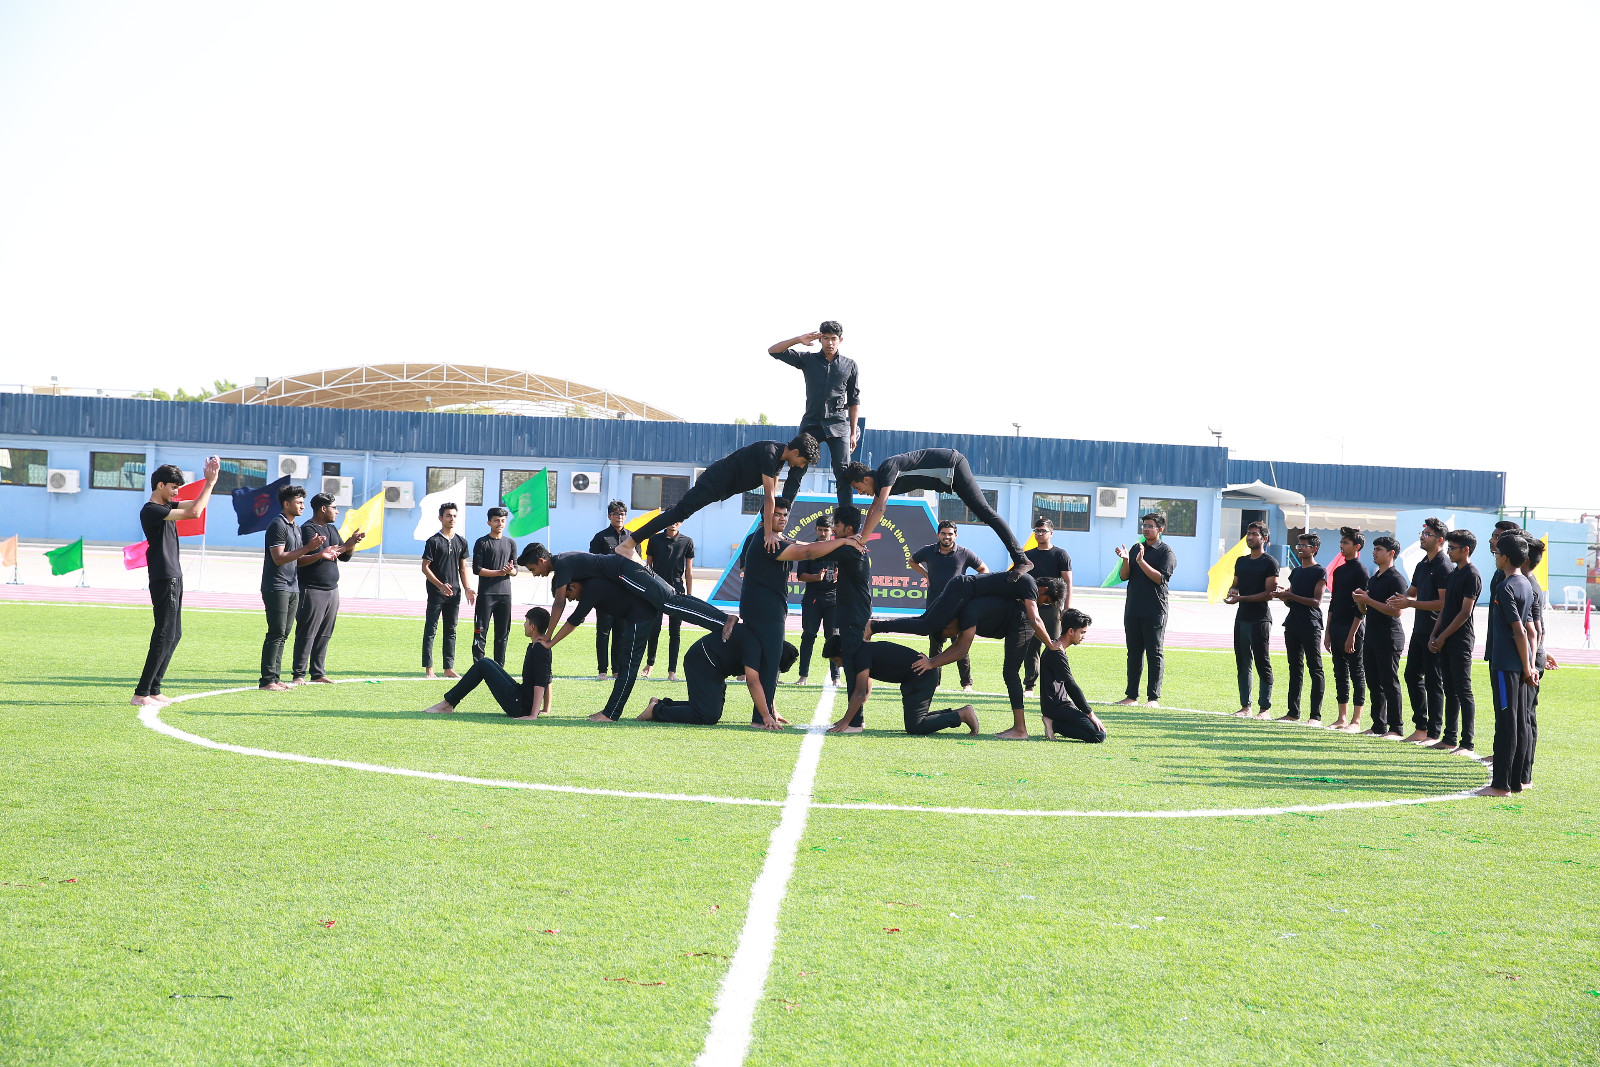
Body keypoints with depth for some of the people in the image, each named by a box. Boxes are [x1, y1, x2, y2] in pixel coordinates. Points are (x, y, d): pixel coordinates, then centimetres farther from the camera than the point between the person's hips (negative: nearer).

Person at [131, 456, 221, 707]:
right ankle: (141, 694, -12)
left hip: (174, 578, 10)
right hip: (163, 580, -10)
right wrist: (210, 483, -14)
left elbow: (195, 505, 23)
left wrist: (210, 481, 8)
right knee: (164, 636, -12)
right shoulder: (150, 510, -14)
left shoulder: (166, 507, 15)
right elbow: (194, 512, -22)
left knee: (174, 635, 12)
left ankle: (153, 690, 16)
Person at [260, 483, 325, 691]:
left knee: (283, 634, 7)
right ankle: (267, 680, -11)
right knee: (276, 634, -11)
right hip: (276, 587, -9)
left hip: (292, 588, 9)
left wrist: (318, 555, 9)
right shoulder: (278, 526, -10)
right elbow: (279, 558, -17)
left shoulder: (296, 528, 20)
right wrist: (308, 548, -19)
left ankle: (275, 677, 9)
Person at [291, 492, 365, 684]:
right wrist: (320, 555, -26)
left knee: (324, 635, 8)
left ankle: (318, 673, 13)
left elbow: (345, 557, 19)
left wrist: (352, 542, 2)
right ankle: (298, 674, -4)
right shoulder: (307, 529, -9)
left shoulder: (332, 529, 18)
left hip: (332, 589, 8)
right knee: (306, 634, -7)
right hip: (311, 590, -8)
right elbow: (299, 560, -17)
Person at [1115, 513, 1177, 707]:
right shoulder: (1136, 548, 14)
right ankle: (1131, 695, 13)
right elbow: (1124, 576, 9)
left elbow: (1160, 578, -15)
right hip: (1132, 609, 6)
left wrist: (1141, 561, -21)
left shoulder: (1166, 552, -3)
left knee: (1155, 654, -3)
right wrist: (1126, 560, -10)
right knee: (1134, 653, 9)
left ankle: (1154, 697, -1)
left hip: (1154, 612, -6)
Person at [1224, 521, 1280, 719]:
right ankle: (1245, 707, 13)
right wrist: (1232, 592, 0)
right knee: (1243, 664, 8)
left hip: (1260, 619, -7)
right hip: (1242, 618, 7)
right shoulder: (1241, 561, 17)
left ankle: (1265, 708, -3)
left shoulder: (1270, 563, -6)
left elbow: (1269, 593, -12)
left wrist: (1241, 598, -18)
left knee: (1263, 664, -5)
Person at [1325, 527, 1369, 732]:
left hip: (1352, 628, -8)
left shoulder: (1361, 571, -9)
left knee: (1357, 673, -3)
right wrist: (1328, 632, 14)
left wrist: (1352, 634, -18)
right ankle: (1342, 717, 15)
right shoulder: (1338, 571, 15)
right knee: (1340, 673, 10)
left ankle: (1356, 721, -2)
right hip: (1336, 627, 8)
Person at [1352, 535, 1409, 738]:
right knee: (1374, 683, 10)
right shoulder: (1374, 579, 19)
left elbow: (1396, 611, -20)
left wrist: (1368, 600, -19)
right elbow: (1365, 611, 24)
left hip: (1389, 639, -9)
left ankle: (1397, 729, -6)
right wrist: (1360, 601, 1)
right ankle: (1378, 726, 16)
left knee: (1390, 683, -8)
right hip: (1372, 637, 9)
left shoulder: (1396, 579, -10)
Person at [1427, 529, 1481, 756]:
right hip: (1446, 643, 9)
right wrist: (1434, 636, 9)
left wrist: (1442, 637, -13)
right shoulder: (1453, 575, 17)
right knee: (1450, 691, 12)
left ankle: (1467, 744, -7)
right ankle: (1450, 739, 18)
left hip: (1460, 642, -9)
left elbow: (1464, 613, -15)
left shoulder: (1472, 576, -11)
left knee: (1463, 692, -7)